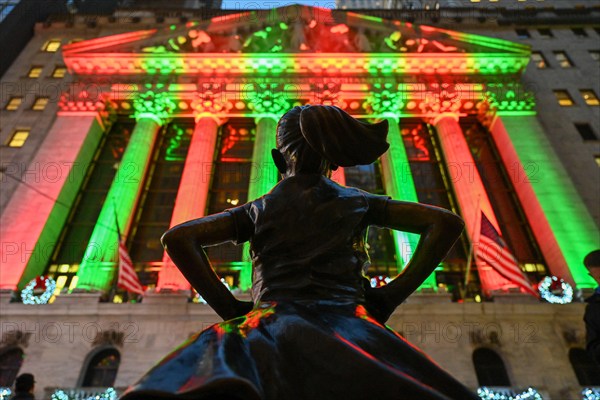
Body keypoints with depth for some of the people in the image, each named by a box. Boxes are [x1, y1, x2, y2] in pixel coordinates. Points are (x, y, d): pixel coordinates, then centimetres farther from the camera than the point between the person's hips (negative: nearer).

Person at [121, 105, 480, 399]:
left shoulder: (258, 210, 20)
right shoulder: (358, 202, 22)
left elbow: (178, 239, 11)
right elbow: (447, 222, 18)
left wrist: (228, 306, 10)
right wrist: (394, 294, 12)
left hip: (276, 319, 1)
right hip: (348, 321, 0)